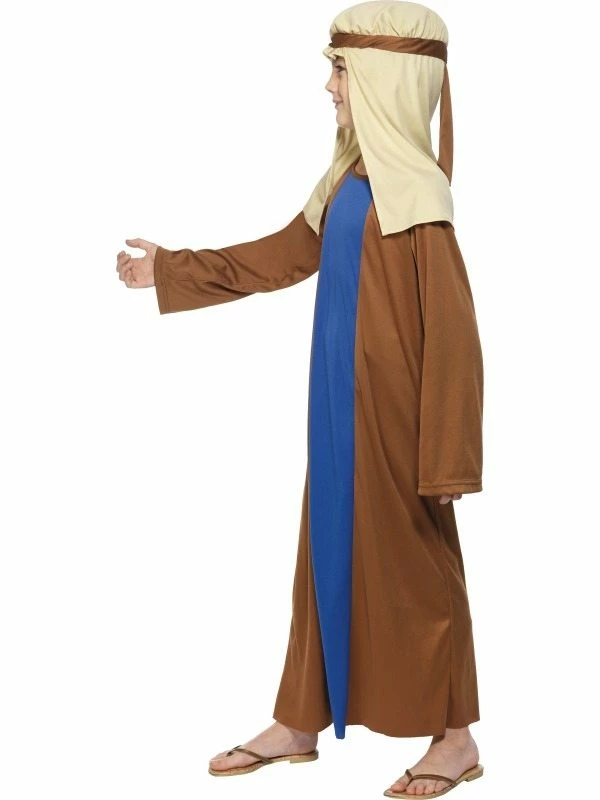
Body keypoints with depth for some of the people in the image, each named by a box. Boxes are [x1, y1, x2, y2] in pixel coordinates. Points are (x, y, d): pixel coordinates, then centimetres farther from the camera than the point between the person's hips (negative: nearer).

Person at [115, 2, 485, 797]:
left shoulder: (415, 191, -18)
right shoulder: (350, 179, 8)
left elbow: (453, 334, -19)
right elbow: (282, 256, 21)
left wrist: (449, 456, -20)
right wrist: (173, 270, 26)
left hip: (393, 411, -8)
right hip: (341, 404, 8)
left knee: (413, 566, 3)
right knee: (327, 554, 15)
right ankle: (297, 723, 28)